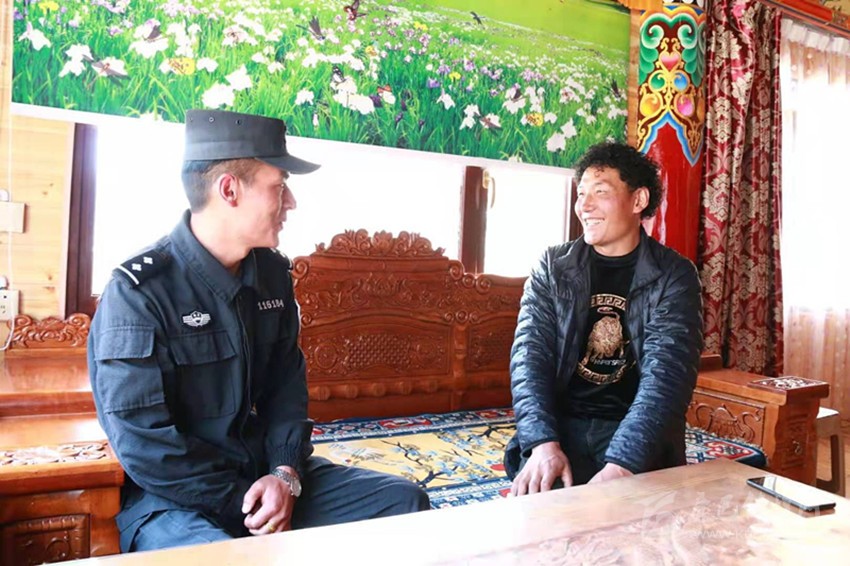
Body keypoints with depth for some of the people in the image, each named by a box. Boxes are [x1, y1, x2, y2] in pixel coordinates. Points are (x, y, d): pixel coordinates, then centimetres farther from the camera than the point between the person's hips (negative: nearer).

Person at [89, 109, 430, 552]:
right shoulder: (137, 292, -17)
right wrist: (240, 504, -15)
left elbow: (286, 385, 6)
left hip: (264, 471, 6)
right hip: (171, 495, -5)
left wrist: (286, 473, -8)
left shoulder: (273, 274, 3)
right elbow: (143, 443, -18)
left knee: (404, 500, 0)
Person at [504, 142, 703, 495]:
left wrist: (621, 465, -28)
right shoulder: (552, 267, 4)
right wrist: (544, 444, -21)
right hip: (561, 426, 1)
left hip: (636, 437, -1)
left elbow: (668, 373, -14)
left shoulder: (674, 276, -3)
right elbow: (530, 354, -6)